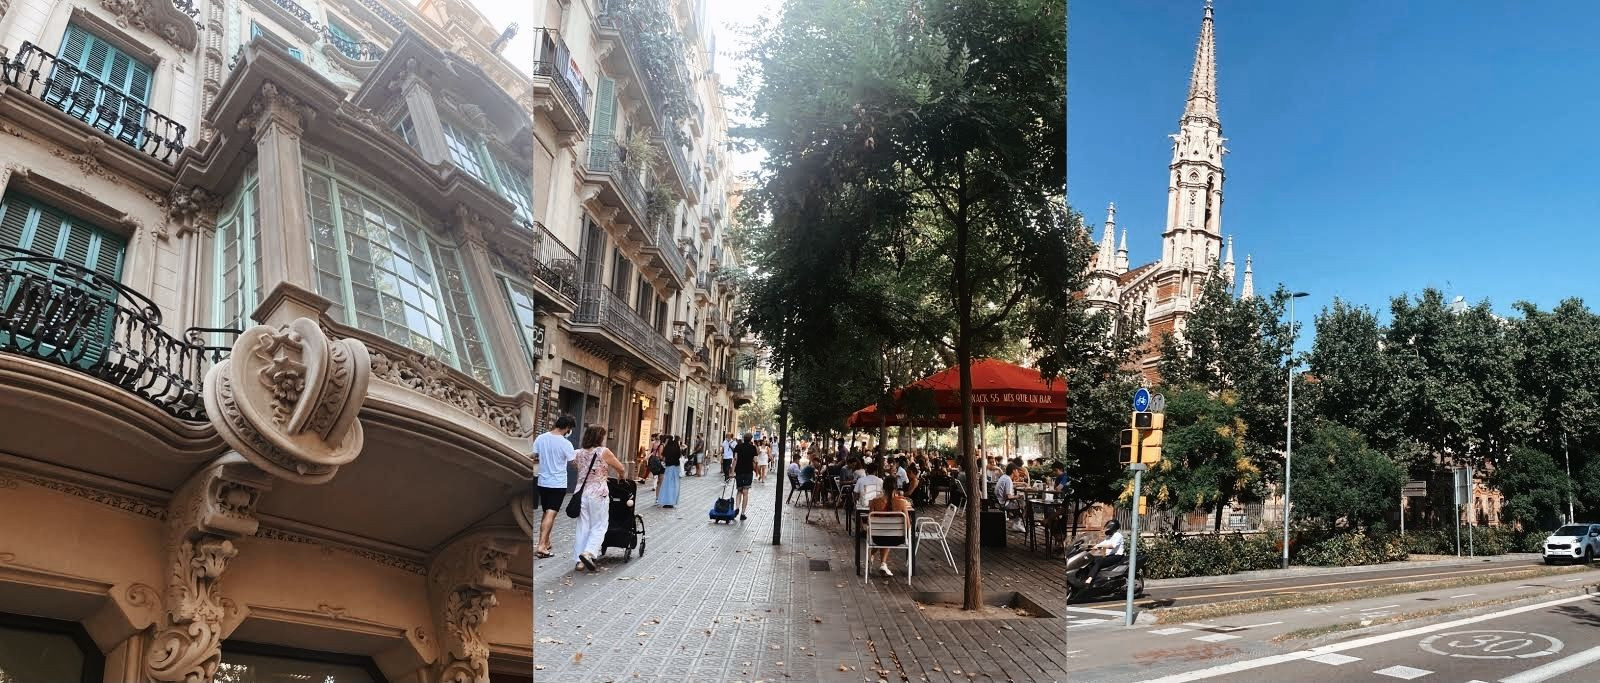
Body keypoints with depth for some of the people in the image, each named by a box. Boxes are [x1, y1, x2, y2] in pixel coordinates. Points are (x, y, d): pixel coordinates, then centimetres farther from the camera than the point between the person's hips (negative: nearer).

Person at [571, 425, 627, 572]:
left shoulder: (580, 453, 6)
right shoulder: (604, 452, -8)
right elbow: (621, 469, 0)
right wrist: (622, 476, 23)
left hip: (581, 492, 5)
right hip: (598, 494, -5)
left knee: (582, 527, 9)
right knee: (599, 527, 4)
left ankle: (579, 561, 10)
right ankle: (588, 553, -14)